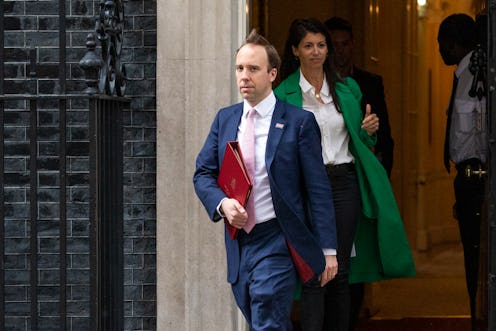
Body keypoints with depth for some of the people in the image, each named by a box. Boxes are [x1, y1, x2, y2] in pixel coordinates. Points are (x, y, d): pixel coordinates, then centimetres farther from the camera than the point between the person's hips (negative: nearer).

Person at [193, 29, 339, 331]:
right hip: (238, 242, 6)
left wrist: (328, 250, -9)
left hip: (276, 241, -5)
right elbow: (203, 173, 11)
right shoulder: (225, 119, 10)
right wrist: (222, 203, -12)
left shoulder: (299, 122, -6)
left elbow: (318, 189, -6)